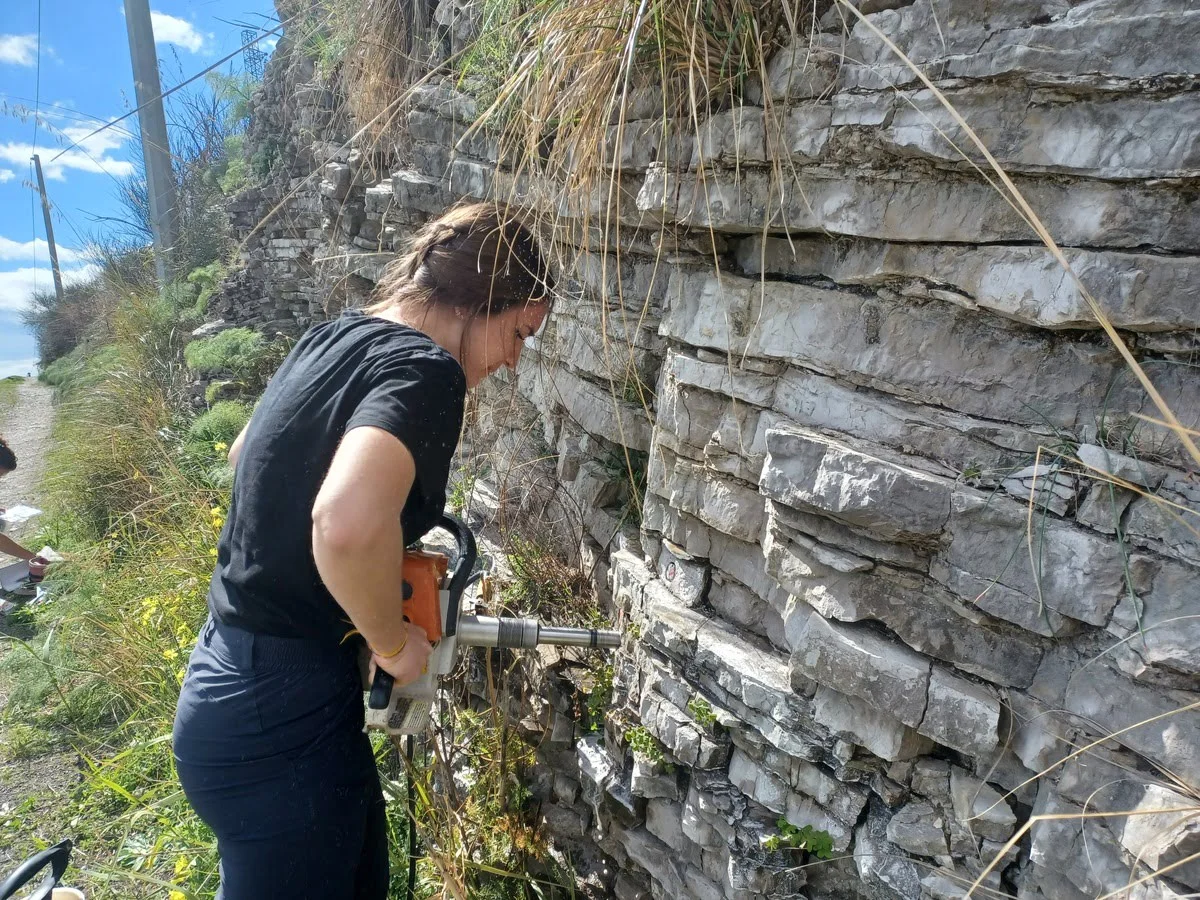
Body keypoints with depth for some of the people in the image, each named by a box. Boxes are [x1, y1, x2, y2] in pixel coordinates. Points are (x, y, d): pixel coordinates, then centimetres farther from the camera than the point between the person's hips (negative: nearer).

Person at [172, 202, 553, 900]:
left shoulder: (336, 338, 5)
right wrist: (394, 642, -21)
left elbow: (247, 455, 21)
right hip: (277, 716, -9)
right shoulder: (424, 369, -21)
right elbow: (347, 521, -42)